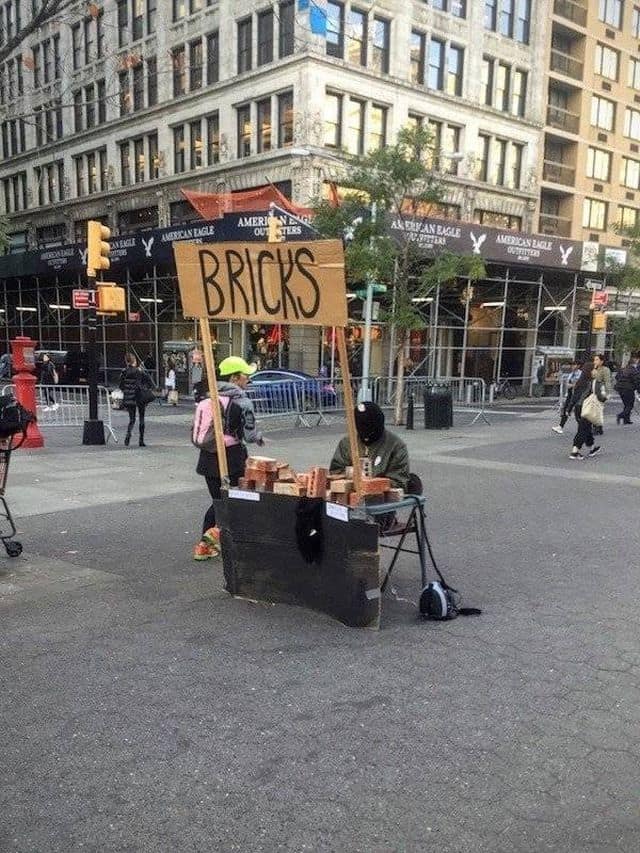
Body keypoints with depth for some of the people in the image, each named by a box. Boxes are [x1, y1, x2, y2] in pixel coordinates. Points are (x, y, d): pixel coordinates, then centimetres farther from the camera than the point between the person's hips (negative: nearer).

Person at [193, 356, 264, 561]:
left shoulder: (207, 399, 8)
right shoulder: (241, 401, -11)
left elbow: (196, 434, 10)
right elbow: (249, 434, -13)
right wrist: (260, 438, 7)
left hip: (208, 458, 6)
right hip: (232, 457, -6)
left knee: (218, 500, 17)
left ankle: (205, 545, 15)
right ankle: (218, 529, -12)